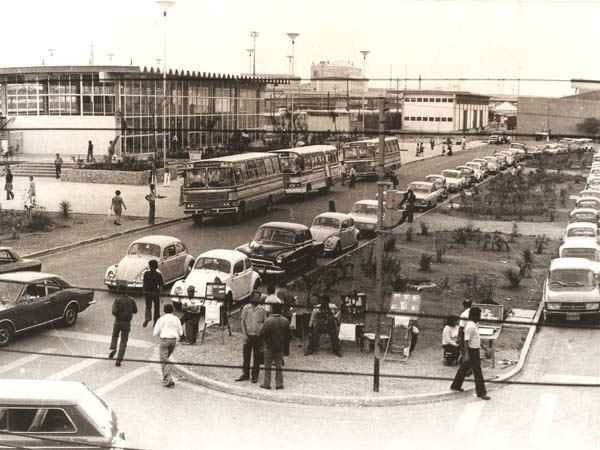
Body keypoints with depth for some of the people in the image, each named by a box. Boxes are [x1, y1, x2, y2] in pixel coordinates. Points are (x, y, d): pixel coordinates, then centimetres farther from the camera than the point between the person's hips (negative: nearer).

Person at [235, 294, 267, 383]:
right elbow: (242, 321, 2)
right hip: (248, 335, 1)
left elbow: (265, 322, 6)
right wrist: (244, 334, -6)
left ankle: (255, 376, 14)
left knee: (257, 357, 4)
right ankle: (245, 374, 16)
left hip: (258, 336, 0)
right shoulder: (246, 308, 2)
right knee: (246, 355, 5)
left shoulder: (262, 309, 2)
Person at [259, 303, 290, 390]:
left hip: (269, 347, -4)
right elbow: (288, 334, 3)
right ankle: (279, 384, 12)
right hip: (280, 347, 4)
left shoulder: (268, 321, -19)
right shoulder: (285, 321, -5)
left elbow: (261, 334, -14)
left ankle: (266, 383, 10)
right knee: (279, 366, 12)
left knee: (267, 366, 7)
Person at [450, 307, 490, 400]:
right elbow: (466, 341, -23)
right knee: (477, 372, -5)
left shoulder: (475, 325, 10)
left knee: (464, 368, 19)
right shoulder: (470, 326, -21)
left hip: (475, 351, 10)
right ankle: (481, 393, 0)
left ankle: (456, 386, 30)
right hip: (472, 351, -10)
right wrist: (466, 354, -27)